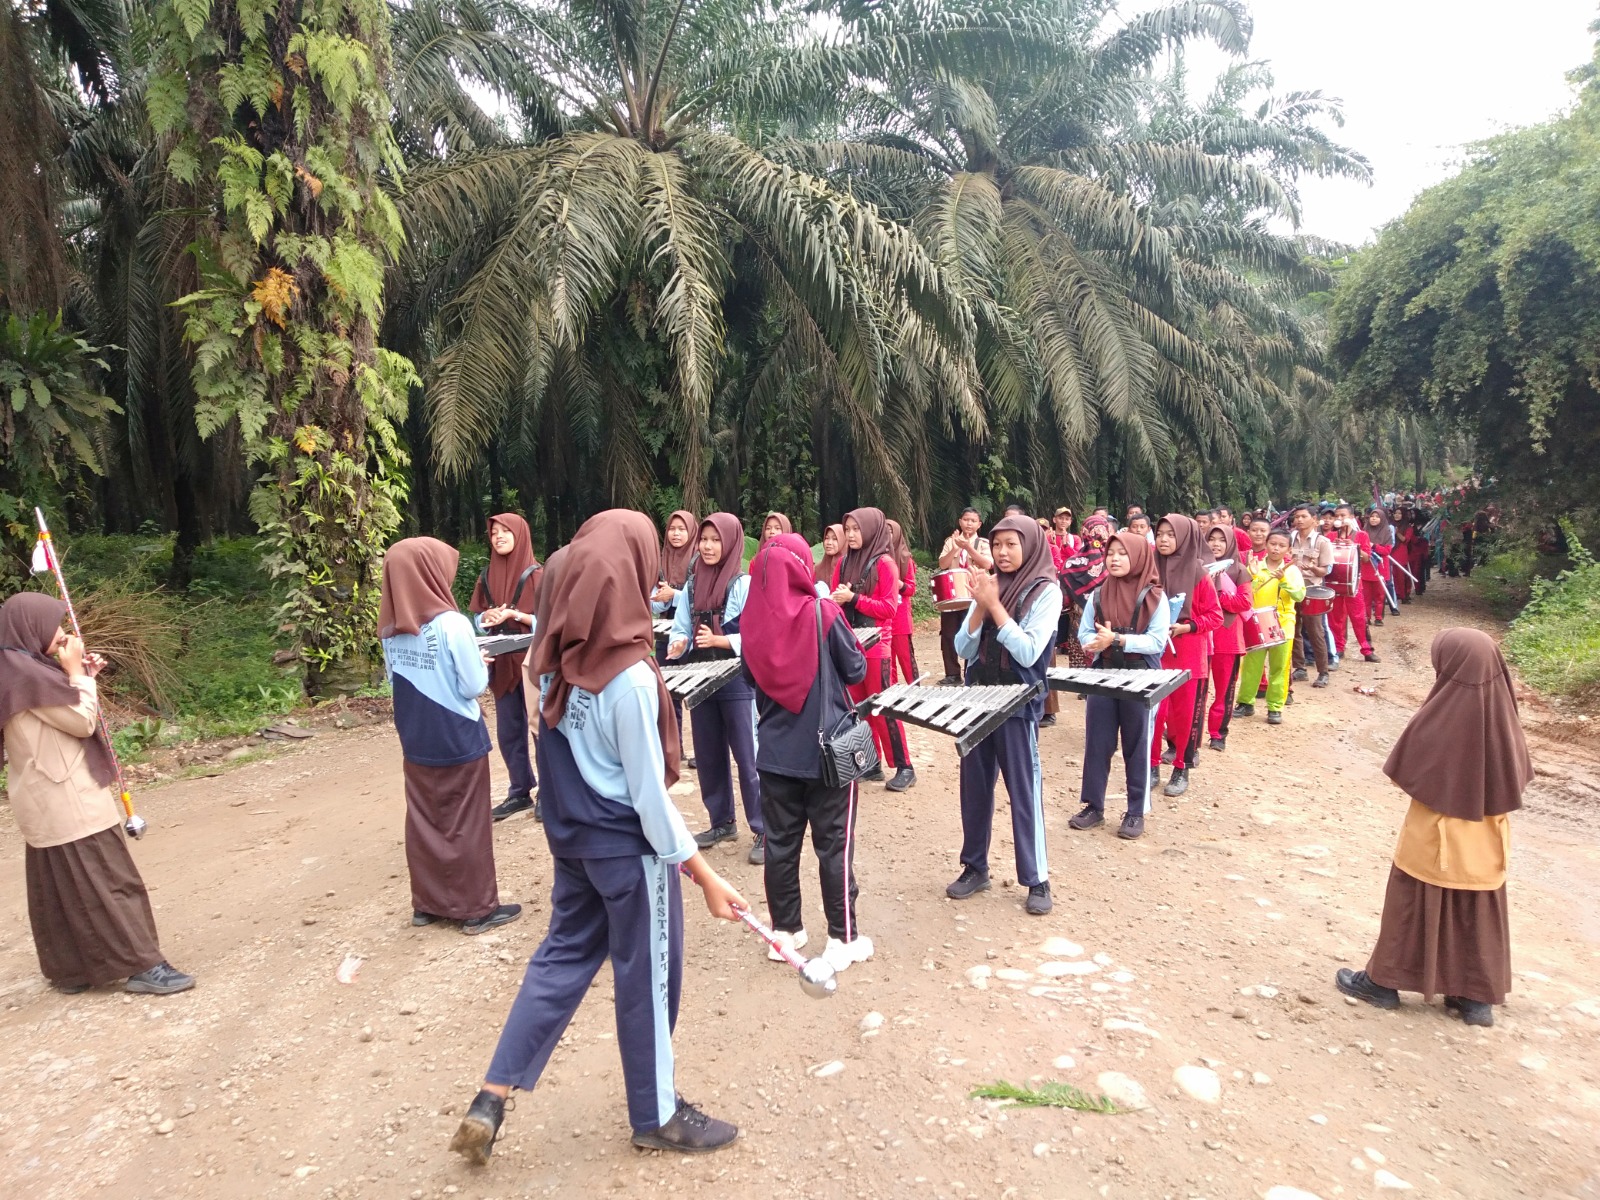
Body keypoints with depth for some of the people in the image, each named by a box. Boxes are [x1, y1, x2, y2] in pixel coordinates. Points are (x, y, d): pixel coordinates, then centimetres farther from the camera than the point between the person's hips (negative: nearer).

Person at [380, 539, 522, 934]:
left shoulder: (391, 630, 0)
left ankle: (427, 902, 27)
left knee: (423, 822, 15)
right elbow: (474, 686, -16)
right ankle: (477, 907, 16)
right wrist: (481, 664, 3)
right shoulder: (452, 624, -20)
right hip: (458, 740, -6)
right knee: (465, 825, 5)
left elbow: (395, 681, 10)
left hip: (415, 741, 6)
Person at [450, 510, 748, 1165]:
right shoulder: (631, 678, -27)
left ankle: (490, 1102, 27)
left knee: (562, 958, 23)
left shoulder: (555, 657, -6)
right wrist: (705, 874, -14)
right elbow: (649, 795, -21)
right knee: (646, 978, 12)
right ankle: (655, 1115, 32)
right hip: (629, 847, -6)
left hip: (571, 837, 7)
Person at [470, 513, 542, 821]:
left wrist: (514, 614, -19)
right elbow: (477, 617, 16)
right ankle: (520, 792, 23)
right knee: (508, 731, 11)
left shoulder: (536, 574, -7)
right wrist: (488, 617, -7)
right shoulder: (487, 576, 10)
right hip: (501, 662, 6)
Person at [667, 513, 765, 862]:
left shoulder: (744, 584, -9)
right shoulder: (692, 584, 9)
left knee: (747, 757, -2)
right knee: (708, 755, 14)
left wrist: (718, 640, -24)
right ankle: (722, 821, 29)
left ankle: (763, 831, 7)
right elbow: (681, 629, 10)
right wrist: (677, 646, -11)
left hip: (737, 681, -6)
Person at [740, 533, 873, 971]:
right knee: (833, 845, 5)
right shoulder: (822, 612, -14)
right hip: (827, 747, -3)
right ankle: (842, 938, 14)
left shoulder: (753, 618, -2)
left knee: (781, 842, 12)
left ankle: (785, 931, 24)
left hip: (775, 750, 4)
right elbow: (856, 670, -5)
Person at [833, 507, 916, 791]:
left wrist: (853, 598, -19)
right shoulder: (844, 562, 10)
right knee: (858, 706, 9)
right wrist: (837, 600, -10)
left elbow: (889, 609, -13)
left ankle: (904, 768, 3)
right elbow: (835, 601, 13)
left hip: (875, 646, -6)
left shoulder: (884, 563, -8)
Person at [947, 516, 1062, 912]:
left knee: (1024, 790, 1)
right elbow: (963, 649, 2)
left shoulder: (1046, 591, -8)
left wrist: (994, 606, -17)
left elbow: (1028, 653, -19)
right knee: (974, 786, 11)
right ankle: (975, 867, 25)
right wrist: (980, 607, -12)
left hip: (1018, 704, -5)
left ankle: (1037, 879, 14)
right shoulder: (989, 586, 6)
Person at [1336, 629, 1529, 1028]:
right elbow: (1516, 775, 2)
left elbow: (1405, 774, -16)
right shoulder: (1502, 713, -10)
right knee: (1478, 914, 17)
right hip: (1486, 841, 5)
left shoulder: (1438, 718, -24)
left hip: (1433, 838, -4)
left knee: (1414, 909, 10)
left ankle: (1384, 981, 23)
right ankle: (1479, 996, 28)